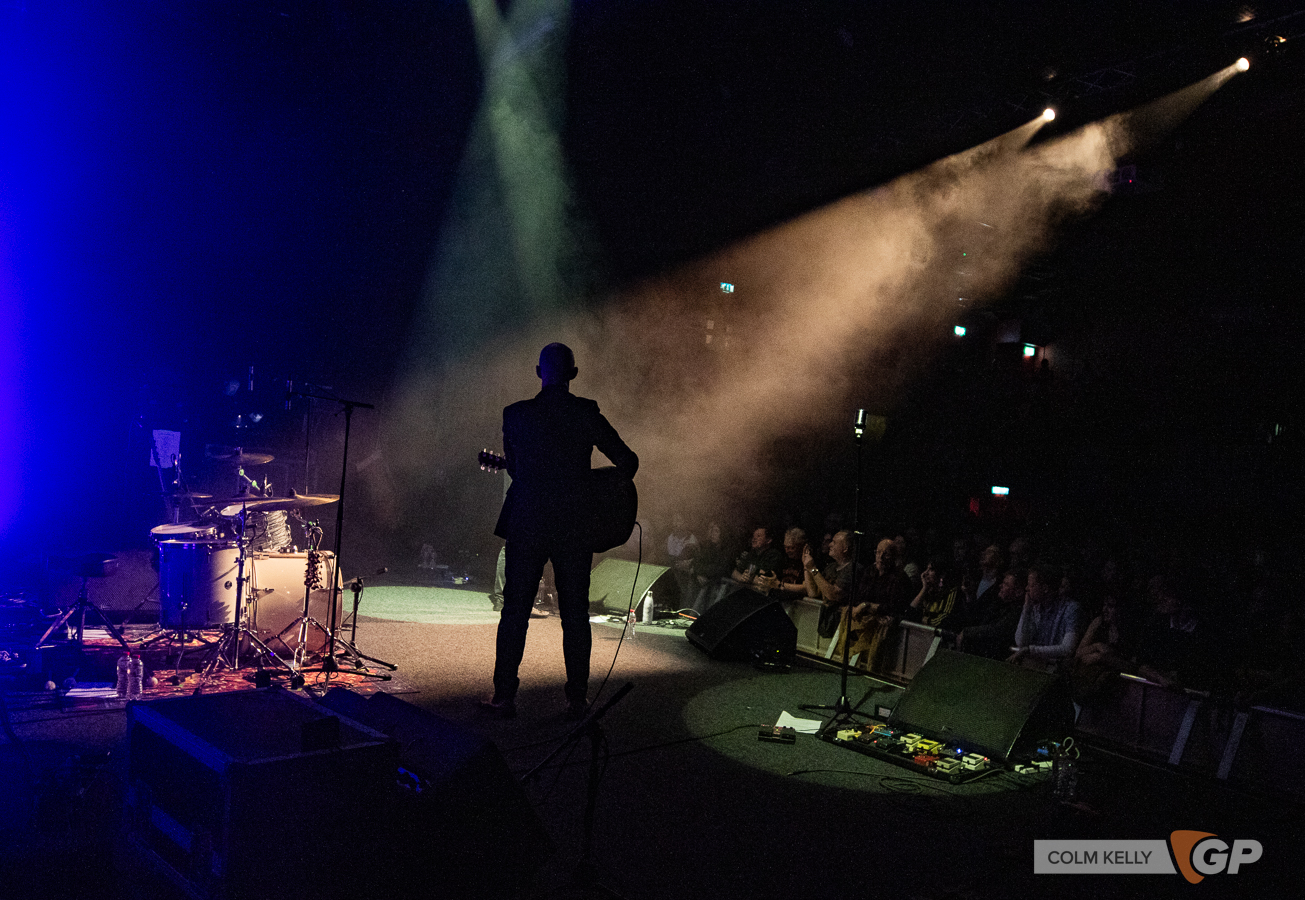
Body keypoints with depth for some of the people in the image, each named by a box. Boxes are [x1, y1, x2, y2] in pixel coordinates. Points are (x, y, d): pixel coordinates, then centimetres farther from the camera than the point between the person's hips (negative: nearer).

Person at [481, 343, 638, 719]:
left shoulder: (515, 414, -1)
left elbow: (513, 467, 10)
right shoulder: (587, 414, -5)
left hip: (525, 525, 1)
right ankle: (577, 699, 14)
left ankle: (504, 697, 12)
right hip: (575, 527, 0)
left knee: (515, 612, 9)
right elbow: (628, 462, -4)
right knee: (575, 614, 9)